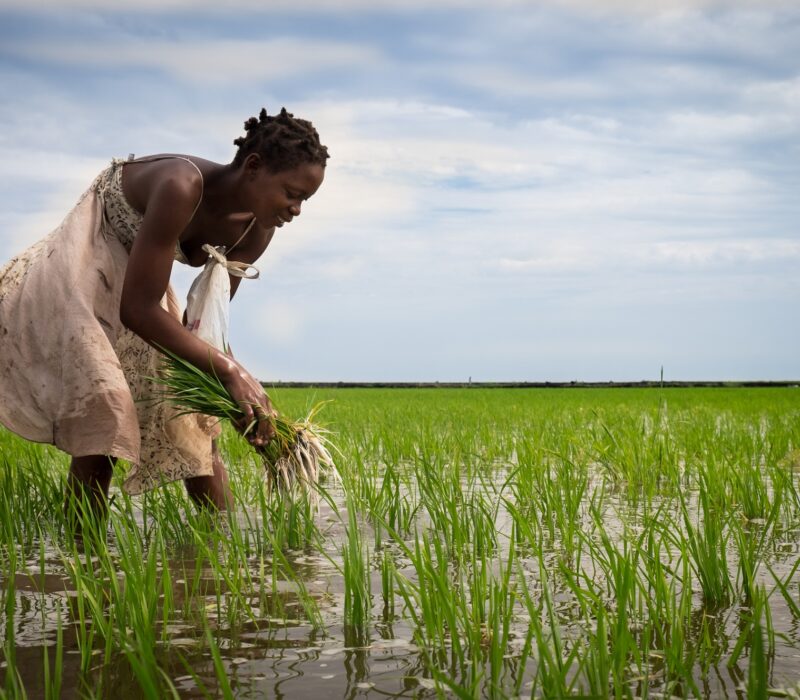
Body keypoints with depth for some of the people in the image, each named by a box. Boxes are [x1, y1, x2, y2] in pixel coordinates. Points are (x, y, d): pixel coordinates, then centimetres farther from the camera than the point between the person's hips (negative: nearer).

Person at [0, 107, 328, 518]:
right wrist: (231, 372, -35)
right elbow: (137, 309, -35)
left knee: (192, 425, 5)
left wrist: (244, 398, -18)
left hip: (135, 280, 8)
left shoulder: (256, 232, -11)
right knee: (104, 413, -24)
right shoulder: (181, 186, -35)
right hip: (83, 269, -7)